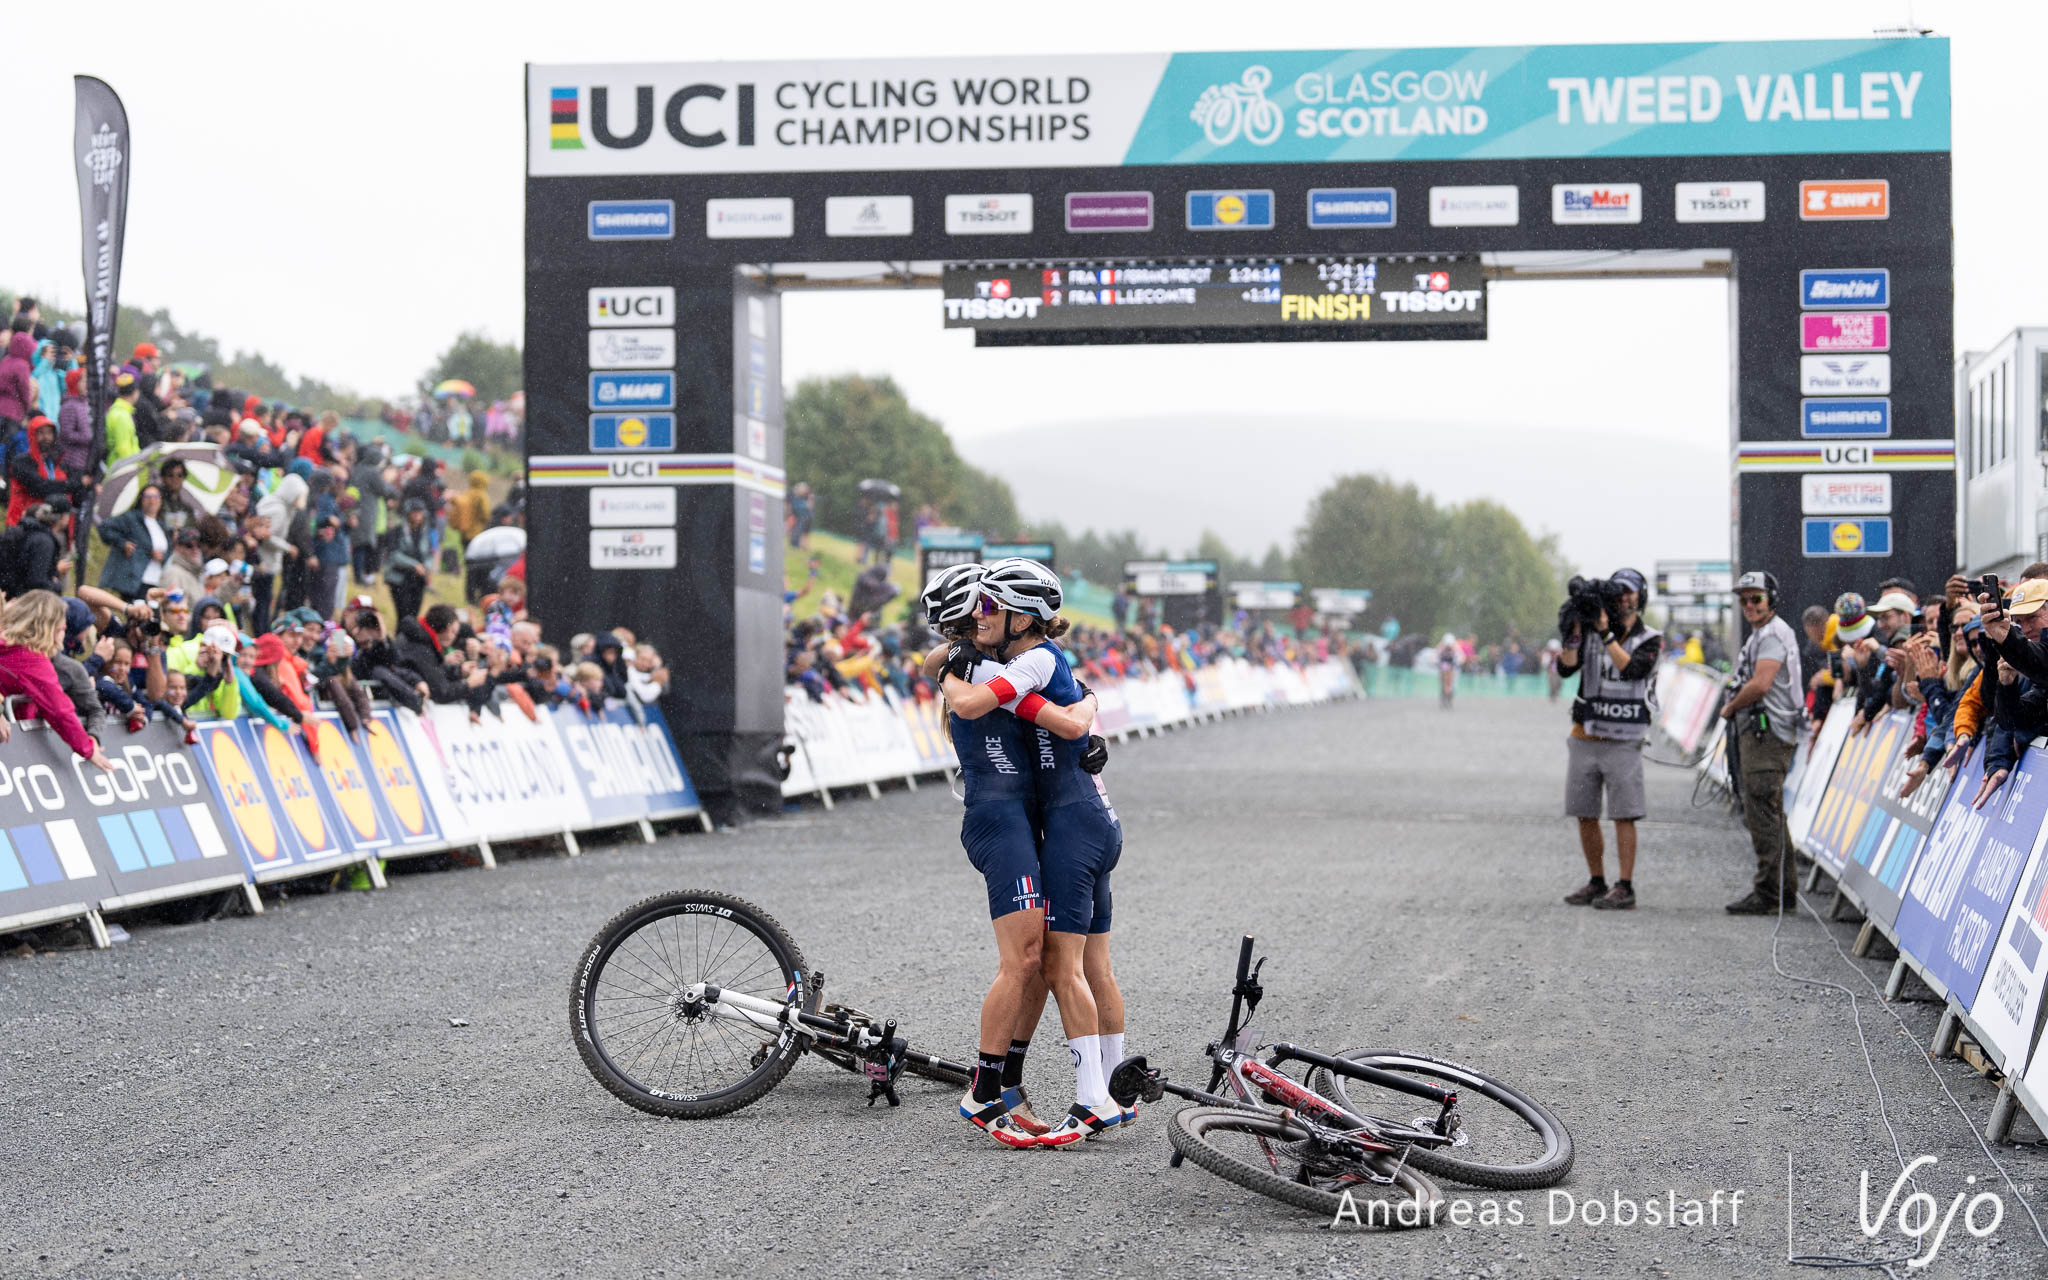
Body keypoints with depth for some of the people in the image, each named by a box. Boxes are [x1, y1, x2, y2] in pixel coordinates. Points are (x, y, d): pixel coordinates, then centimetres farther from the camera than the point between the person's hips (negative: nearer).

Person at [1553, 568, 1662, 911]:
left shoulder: (1649, 639, 1)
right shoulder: (1591, 632, 9)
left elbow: (1631, 669, -17)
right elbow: (1565, 668, -2)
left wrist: (1606, 632, -18)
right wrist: (1573, 633, -15)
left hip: (1623, 741, -4)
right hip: (1584, 738, 4)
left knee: (1623, 816, -7)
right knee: (1585, 815, 7)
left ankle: (1625, 888, -6)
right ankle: (1596, 882, 18)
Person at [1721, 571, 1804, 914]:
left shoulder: (1773, 634, -12)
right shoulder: (1760, 634, 22)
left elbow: (1760, 684, -22)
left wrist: (1729, 708, -7)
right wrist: (1735, 706, 9)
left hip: (1767, 733, -11)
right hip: (1759, 733, 11)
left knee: (1763, 814, -11)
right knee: (1770, 815, 14)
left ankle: (1768, 894, -12)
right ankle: (1785, 890, 20)